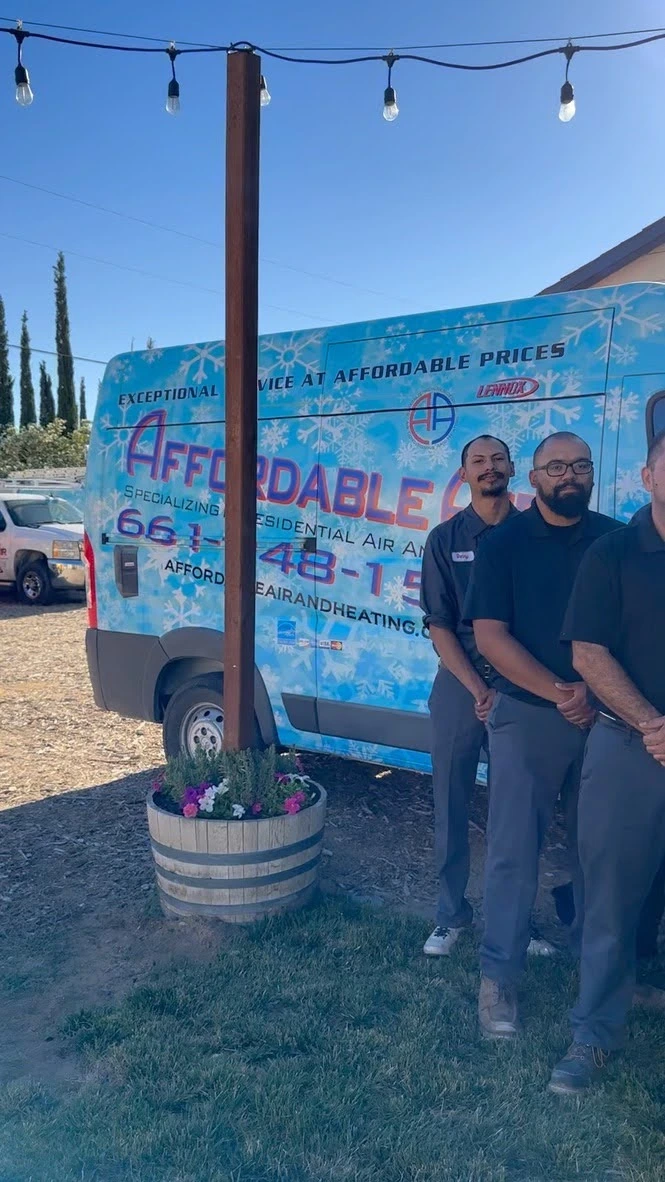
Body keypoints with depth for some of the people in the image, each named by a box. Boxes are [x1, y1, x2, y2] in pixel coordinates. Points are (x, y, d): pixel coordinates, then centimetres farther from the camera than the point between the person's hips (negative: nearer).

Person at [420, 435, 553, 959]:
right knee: (451, 806, 7)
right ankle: (453, 915, 23)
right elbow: (439, 625, -1)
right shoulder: (446, 539, 2)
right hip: (461, 685, 0)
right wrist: (478, 689, -11)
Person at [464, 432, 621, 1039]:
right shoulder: (505, 544, -2)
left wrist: (597, 692, -11)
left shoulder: (618, 541, 4)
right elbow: (490, 635, -9)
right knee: (514, 849, 1)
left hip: (608, 715, 3)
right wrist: (560, 692, -16)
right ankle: (499, 977, 13)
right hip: (529, 715, -2)